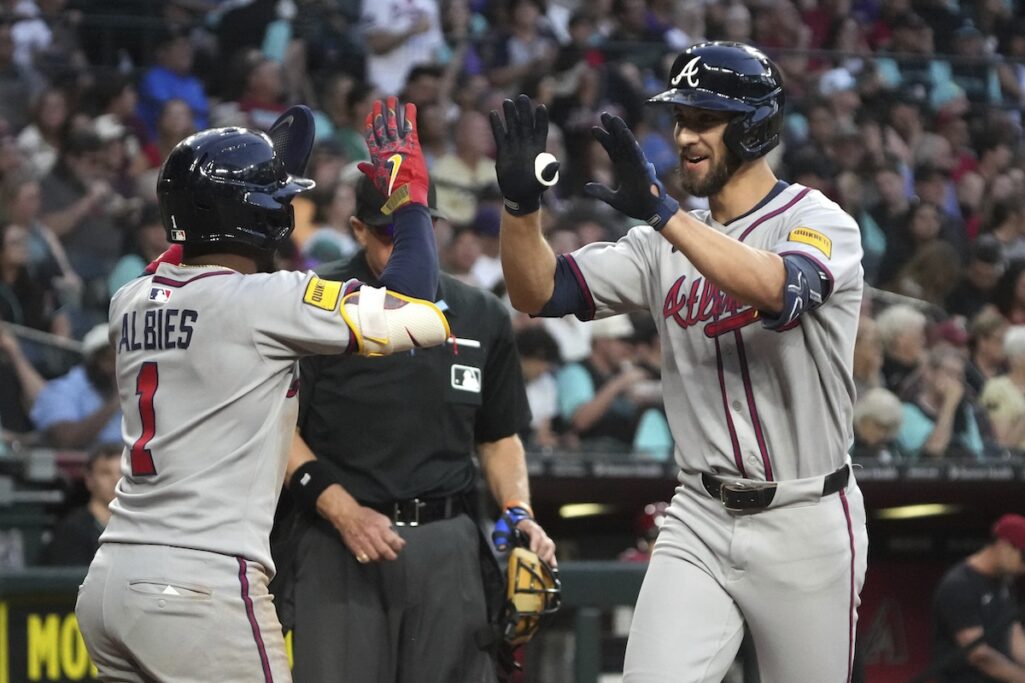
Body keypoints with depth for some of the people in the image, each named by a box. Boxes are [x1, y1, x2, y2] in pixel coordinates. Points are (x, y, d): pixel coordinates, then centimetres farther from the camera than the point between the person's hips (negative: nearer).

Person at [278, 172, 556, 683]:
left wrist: (517, 512, 4)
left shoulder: (482, 318, 13)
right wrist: (341, 510, -14)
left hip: (448, 548, 3)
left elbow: (500, 436, 22)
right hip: (339, 543, -3)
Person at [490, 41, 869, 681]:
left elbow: (781, 291, -31)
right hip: (700, 521, 4)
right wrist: (522, 202, -17)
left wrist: (660, 212, -39)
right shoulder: (664, 243, 8)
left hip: (805, 529, -4)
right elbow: (540, 292, 2)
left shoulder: (820, 221, -8)